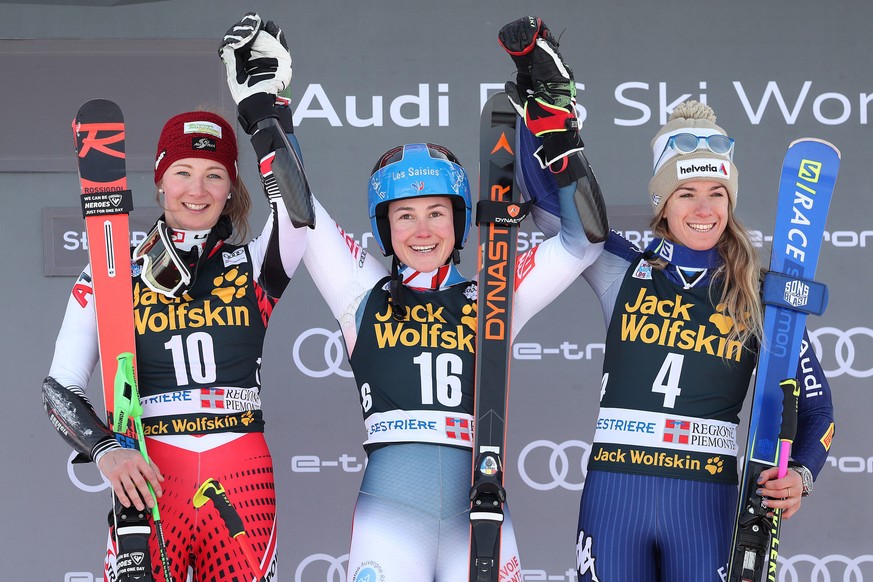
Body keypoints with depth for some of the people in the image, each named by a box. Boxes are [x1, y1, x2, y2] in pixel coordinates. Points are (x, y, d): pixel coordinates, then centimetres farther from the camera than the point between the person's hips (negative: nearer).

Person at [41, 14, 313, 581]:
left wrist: (263, 103, -15)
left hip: (243, 482, 1)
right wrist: (104, 450, -13)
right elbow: (59, 386, 5)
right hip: (149, 479, -1)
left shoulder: (254, 265, 8)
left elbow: (296, 209, -14)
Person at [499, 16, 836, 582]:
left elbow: (813, 402, 6)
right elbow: (549, 190, 4)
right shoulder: (623, 271, 5)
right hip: (615, 493, 1)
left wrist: (800, 473, -13)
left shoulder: (760, 296, 4)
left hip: (707, 501, 0)